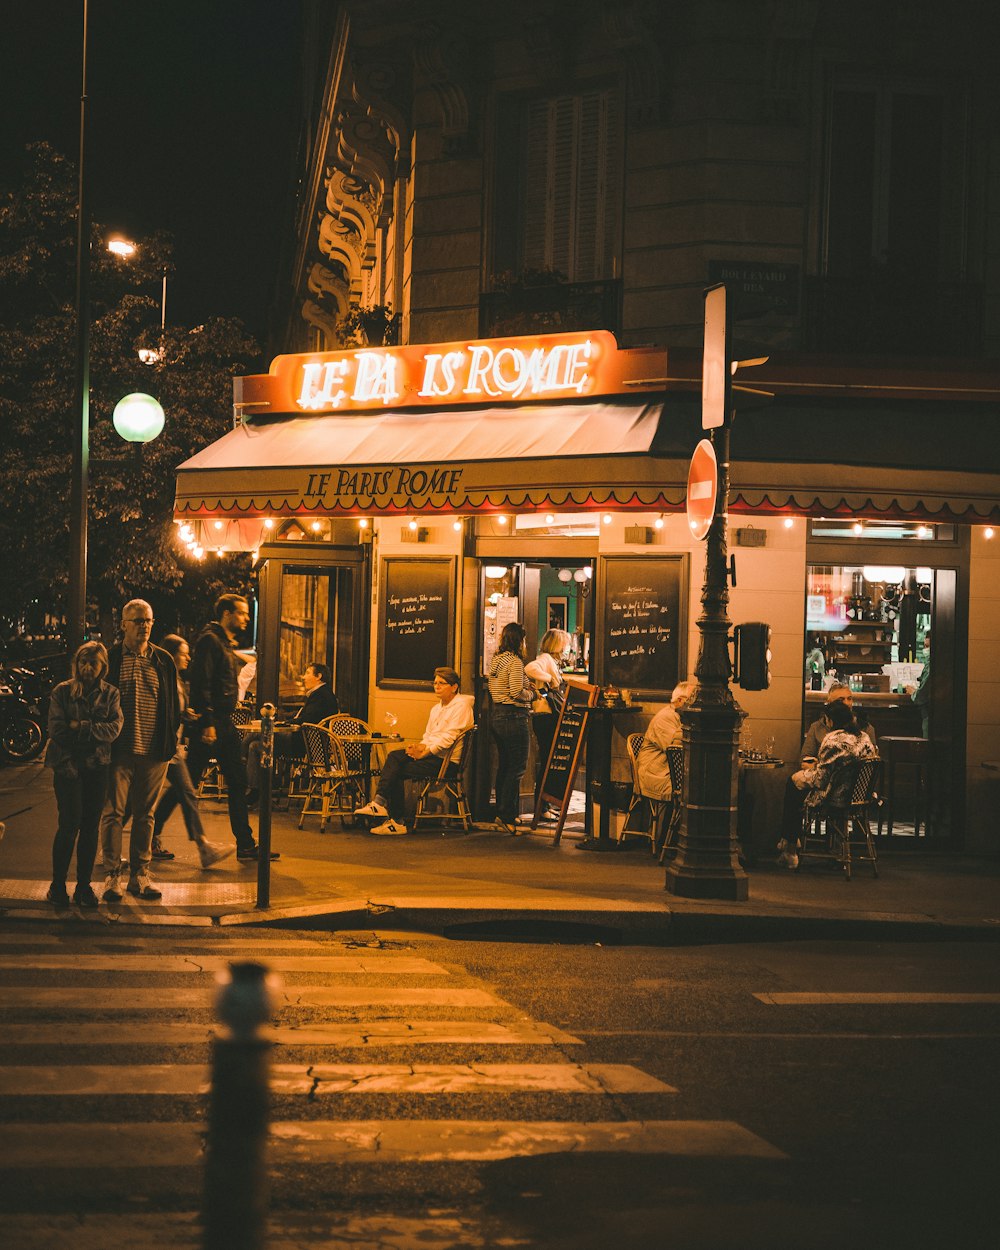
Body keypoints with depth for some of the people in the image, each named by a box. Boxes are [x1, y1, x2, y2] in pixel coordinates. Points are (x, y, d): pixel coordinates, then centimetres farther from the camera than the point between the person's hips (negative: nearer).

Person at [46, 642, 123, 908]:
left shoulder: (110, 694, 7)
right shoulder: (62, 691, 2)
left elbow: (115, 727, -7)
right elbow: (57, 730, -7)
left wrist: (80, 727, -13)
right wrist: (94, 732, -10)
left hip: (98, 766, 3)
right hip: (68, 766, -2)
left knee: (91, 827, 4)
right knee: (70, 824, -7)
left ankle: (84, 886, 13)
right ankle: (58, 885, 4)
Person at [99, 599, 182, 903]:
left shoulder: (163, 661, 9)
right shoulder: (109, 658, 1)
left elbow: (173, 704, 14)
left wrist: (171, 738, 6)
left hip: (153, 752, 3)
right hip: (119, 750, -3)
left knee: (145, 815, 9)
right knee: (113, 812, -2)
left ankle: (140, 874, 16)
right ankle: (111, 875, 3)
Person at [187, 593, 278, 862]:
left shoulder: (227, 643, 19)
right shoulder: (210, 640, -12)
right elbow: (201, 683, -20)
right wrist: (207, 723, -25)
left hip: (225, 723, 10)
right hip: (210, 722, -10)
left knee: (238, 783, 9)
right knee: (187, 783, -5)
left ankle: (245, 845, 12)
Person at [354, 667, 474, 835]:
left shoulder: (461, 705, -6)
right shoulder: (437, 708, 24)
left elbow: (449, 736, -15)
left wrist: (426, 751, -17)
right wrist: (421, 746, -2)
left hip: (446, 760, -8)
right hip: (430, 753, 8)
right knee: (394, 756, -17)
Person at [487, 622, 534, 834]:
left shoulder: (496, 660, 12)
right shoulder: (515, 662, -15)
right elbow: (516, 692, -22)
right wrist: (530, 693, -2)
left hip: (497, 715, 9)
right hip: (514, 717, -9)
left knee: (504, 767, 15)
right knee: (516, 768, -4)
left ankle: (503, 812, 20)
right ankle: (506, 816, -7)